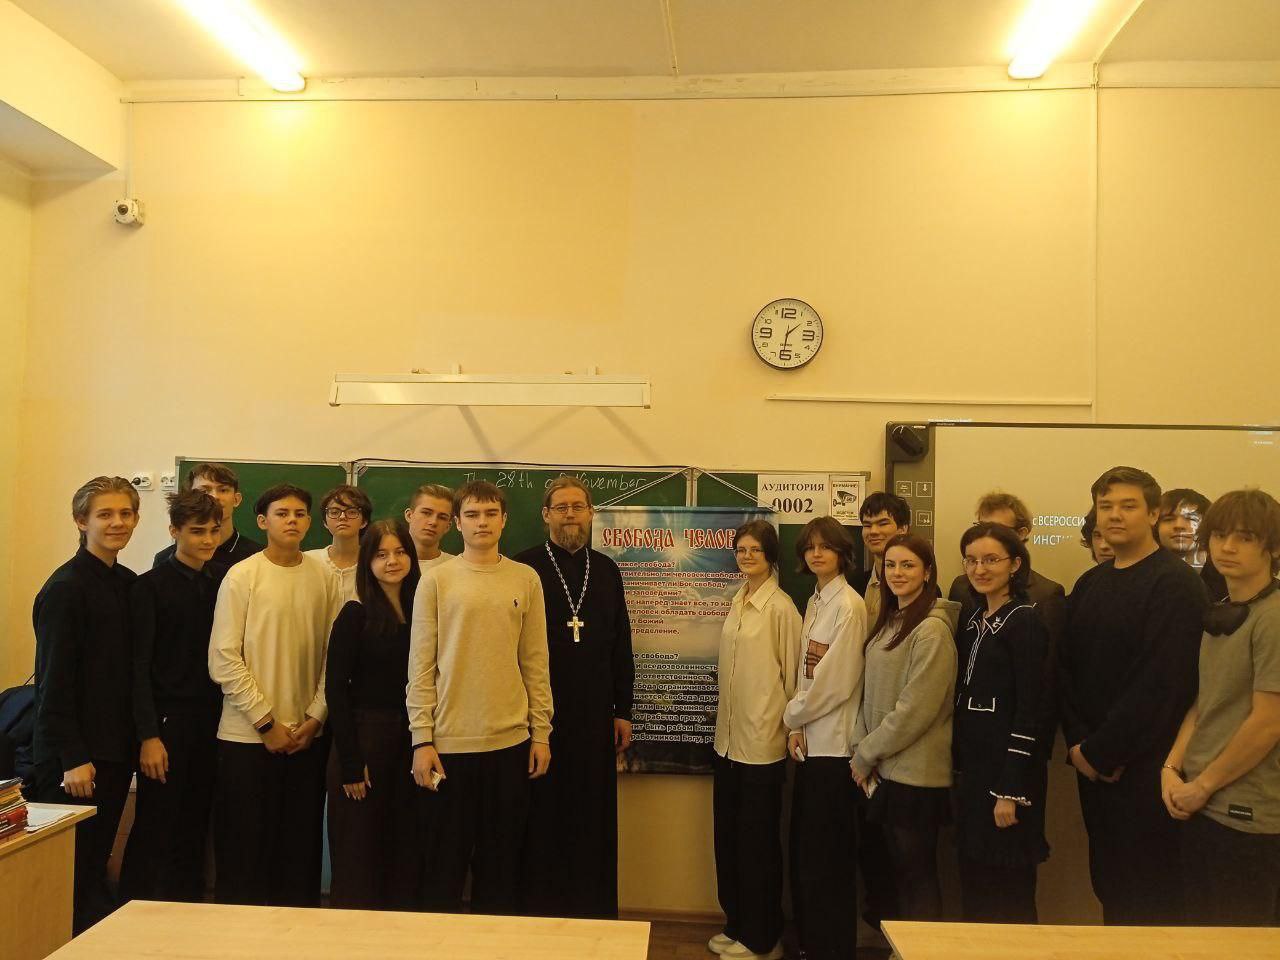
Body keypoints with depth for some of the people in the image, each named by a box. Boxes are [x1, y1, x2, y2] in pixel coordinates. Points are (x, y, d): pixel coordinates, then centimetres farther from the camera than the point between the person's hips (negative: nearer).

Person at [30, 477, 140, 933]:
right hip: (74, 756, -7)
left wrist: (135, 740, 10)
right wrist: (71, 758, -16)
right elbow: (54, 679, -15)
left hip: (116, 750, 7)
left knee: (96, 865, 15)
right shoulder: (65, 587, -12)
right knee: (71, 874, 2)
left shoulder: (129, 583, 9)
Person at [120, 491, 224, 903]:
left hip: (209, 725, 5)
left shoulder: (217, 587, 10)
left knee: (194, 832, 11)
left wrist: (220, 721, 4)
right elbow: (139, 665, -9)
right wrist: (149, 736, -13)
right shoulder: (151, 586, -6)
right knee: (154, 834, 2)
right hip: (167, 723, -5)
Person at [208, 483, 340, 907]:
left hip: (307, 737, 3)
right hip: (248, 736, -3)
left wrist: (315, 717, -3)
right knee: (244, 847, 6)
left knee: (301, 846, 12)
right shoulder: (242, 577, -6)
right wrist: (267, 722, -10)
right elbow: (223, 660, -9)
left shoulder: (324, 578, 3)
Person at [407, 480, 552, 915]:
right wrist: (422, 740, -6)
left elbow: (536, 663, 6)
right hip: (449, 742, -2)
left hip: (511, 740, 2)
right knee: (446, 861, 9)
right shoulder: (436, 580, -1)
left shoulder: (526, 580, 5)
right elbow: (421, 667, -2)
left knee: (502, 858, 13)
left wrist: (541, 733, 4)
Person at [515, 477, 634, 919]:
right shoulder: (524, 568, -3)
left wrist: (623, 710, 9)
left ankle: (596, 913, 23)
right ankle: (539, 911, 21)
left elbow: (621, 645, 11)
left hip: (595, 716, 4)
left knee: (593, 818, 9)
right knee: (542, 818, 6)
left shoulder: (606, 570, 10)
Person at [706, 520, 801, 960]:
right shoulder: (735, 602, 8)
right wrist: (724, 723, 16)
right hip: (728, 736, 7)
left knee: (757, 840, 7)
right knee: (727, 836, 15)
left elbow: (790, 673, -9)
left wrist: (787, 725, -3)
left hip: (761, 741, -7)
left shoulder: (780, 607, -14)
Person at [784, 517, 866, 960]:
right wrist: (796, 728, 1)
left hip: (832, 744, -8)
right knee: (804, 849, 16)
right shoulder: (815, 602, 11)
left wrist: (791, 715, -5)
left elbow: (835, 682, -17)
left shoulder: (848, 605, -14)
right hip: (809, 741, 8)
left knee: (827, 856, 3)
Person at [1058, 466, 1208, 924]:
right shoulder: (1089, 584, 10)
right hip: (1092, 762, 6)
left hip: (1146, 764, -6)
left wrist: (1101, 751, -15)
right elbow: (1066, 668, 7)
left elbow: (1162, 682, -19)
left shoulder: (1176, 583, -12)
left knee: (1149, 903, 5)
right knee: (1107, 885, 15)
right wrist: (1078, 743, -5)